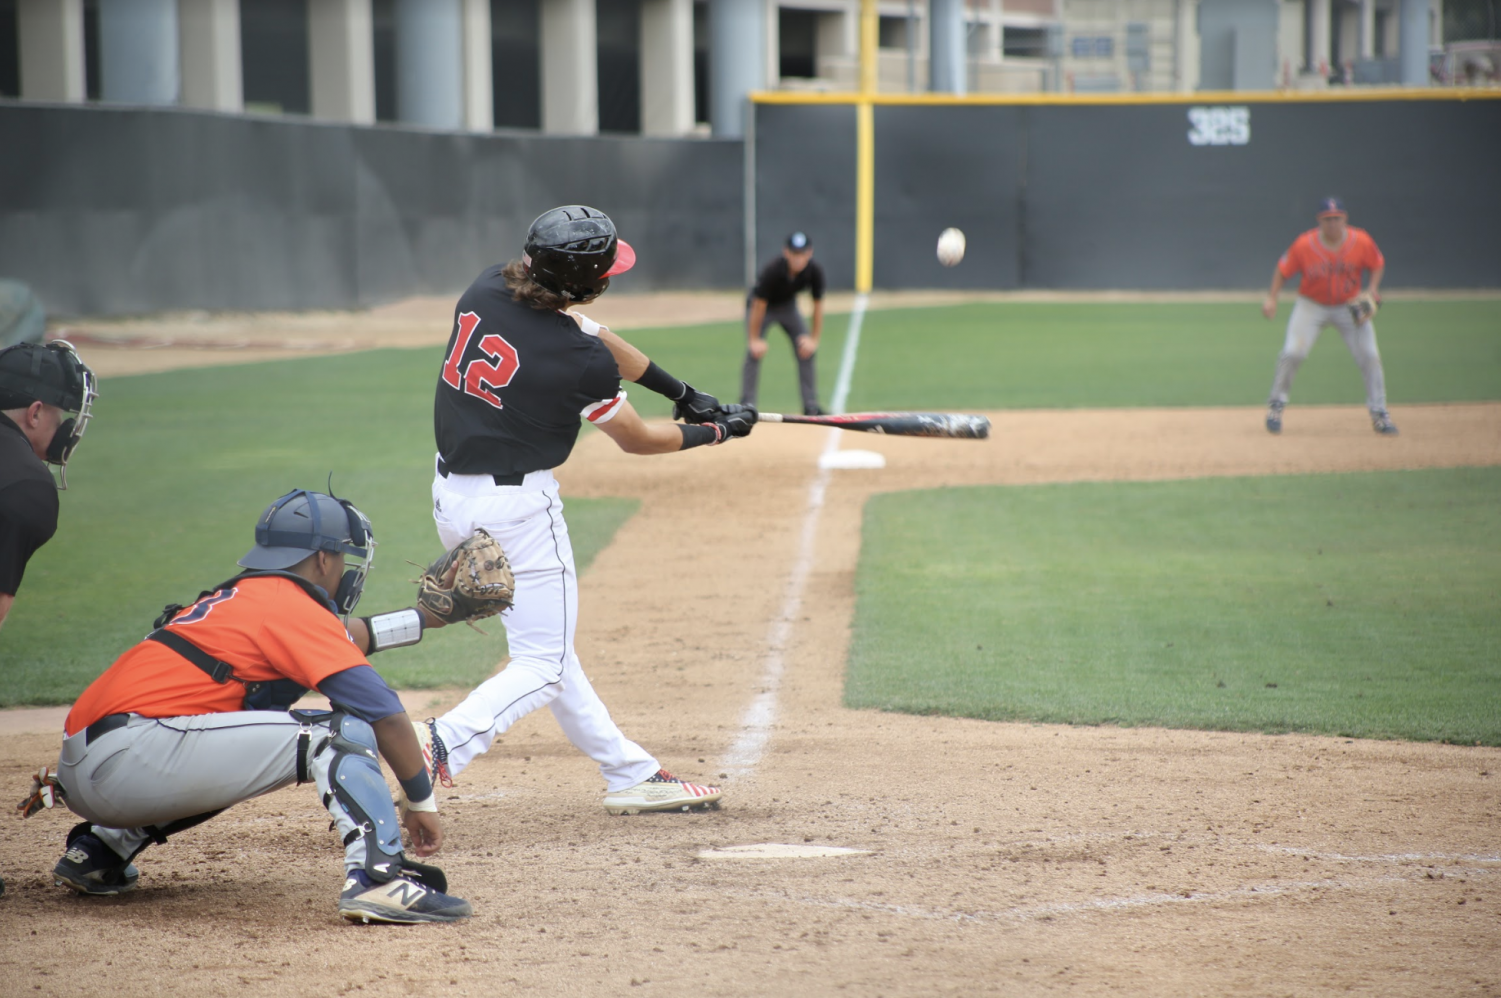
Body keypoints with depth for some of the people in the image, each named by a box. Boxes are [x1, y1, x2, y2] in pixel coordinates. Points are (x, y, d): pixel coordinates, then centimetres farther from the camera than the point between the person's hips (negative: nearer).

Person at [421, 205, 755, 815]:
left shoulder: (487, 290, -2)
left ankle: (631, 774, 28)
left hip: (451, 494, 9)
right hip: (517, 507, -9)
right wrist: (715, 431, 15)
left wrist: (682, 391, 17)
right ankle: (437, 747, -21)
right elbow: (637, 440, -2)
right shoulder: (582, 363, -21)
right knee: (542, 668, 1)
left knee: (545, 644, 17)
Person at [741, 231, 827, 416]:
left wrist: (814, 339, -13)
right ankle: (747, 405, -17)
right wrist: (754, 340, -25)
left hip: (788, 306, 4)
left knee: (807, 351, -4)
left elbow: (818, 305, -13)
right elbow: (759, 306, -28)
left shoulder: (814, 271, -25)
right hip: (761, 305, -4)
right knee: (754, 353, -19)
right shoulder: (772, 271, -37)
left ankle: (811, 406, 3)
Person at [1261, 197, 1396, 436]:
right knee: (1292, 352, -16)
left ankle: (1379, 415, 7)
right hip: (1311, 306, -1)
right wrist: (1272, 298, -14)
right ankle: (1276, 405, 6)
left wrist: (1373, 290, -14)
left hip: (1350, 306, 1)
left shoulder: (1361, 242, -16)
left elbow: (1378, 264, 1)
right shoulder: (1304, 245, -20)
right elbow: (1283, 269, -6)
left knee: (1370, 357, -7)